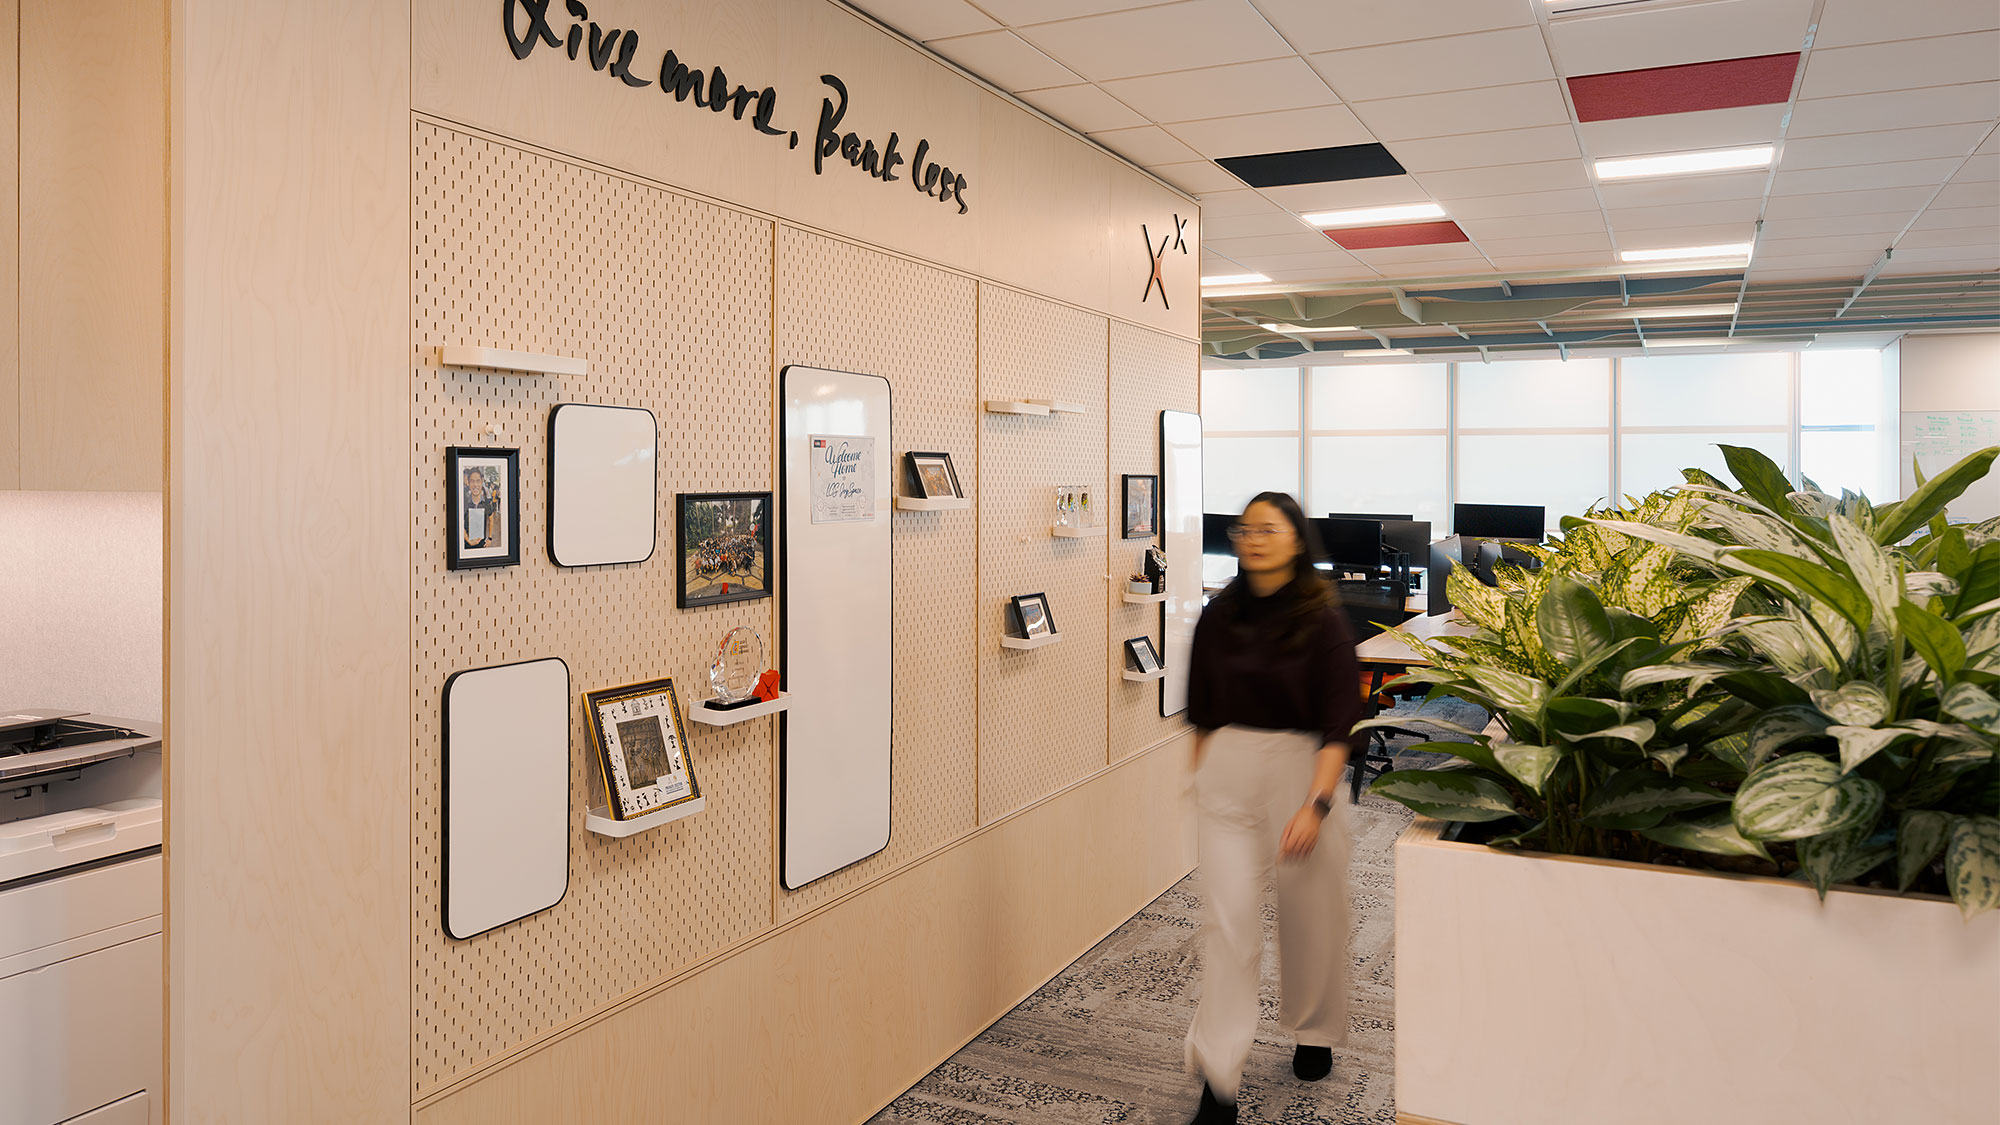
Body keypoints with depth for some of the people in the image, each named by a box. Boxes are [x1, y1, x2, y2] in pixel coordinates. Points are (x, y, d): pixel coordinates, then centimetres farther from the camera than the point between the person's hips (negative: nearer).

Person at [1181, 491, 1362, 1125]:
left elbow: (1338, 726, -12)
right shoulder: (1218, 618, 4)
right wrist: (1202, 781, 12)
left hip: (1302, 767, -2)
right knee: (1228, 917, -5)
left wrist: (1316, 805, -20)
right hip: (1227, 770, 2)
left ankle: (1315, 1033, 38)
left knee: (1311, 913, 12)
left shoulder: (1323, 621, -7)